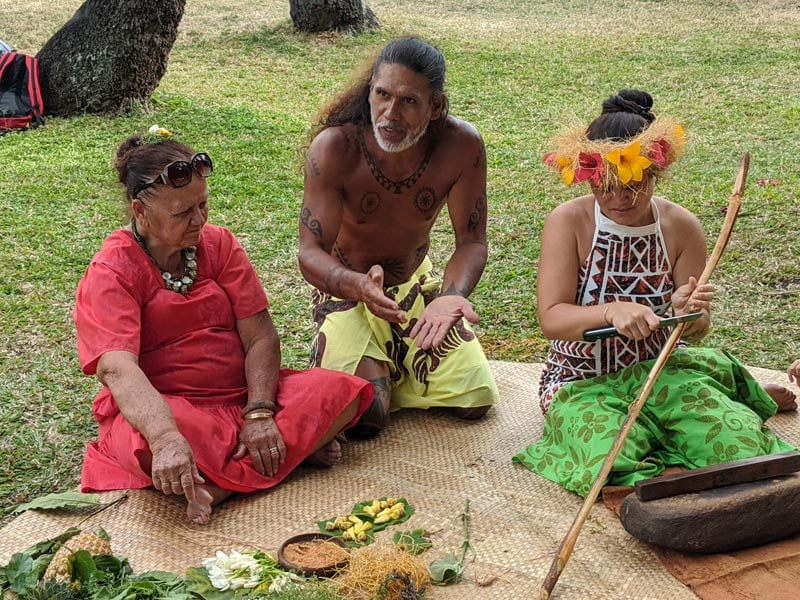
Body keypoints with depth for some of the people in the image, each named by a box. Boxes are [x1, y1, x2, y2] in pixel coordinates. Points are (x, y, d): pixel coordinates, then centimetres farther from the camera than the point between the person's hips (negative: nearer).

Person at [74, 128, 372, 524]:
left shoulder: (219, 244, 4)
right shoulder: (110, 273, -11)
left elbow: (260, 337, -3)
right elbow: (118, 369, -28)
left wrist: (259, 413, -20)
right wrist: (165, 438, -47)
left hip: (240, 396, 5)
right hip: (162, 408, -5)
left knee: (339, 391, -17)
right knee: (157, 443, -41)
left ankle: (218, 485, -24)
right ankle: (298, 447, -21)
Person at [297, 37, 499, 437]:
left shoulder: (461, 145, -22)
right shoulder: (334, 148, -28)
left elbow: (471, 241, -16)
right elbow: (311, 253, -27)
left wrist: (451, 296, -38)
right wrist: (359, 286, -50)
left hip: (418, 284, 3)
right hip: (347, 289, -3)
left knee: (476, 400, -6)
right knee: (364, 418, -20)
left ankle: (391, 369, 25)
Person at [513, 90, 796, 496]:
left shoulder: (681, 227, -4)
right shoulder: (569, 222, -11)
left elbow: (698, 328, 3)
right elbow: (551, 319, -17)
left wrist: (687, 313, -23)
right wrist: (612, 312, -37)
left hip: (660, 371, 2)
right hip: (584, 381, -2)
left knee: (740, 444, -24)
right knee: (610, 463, -33)